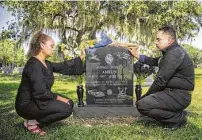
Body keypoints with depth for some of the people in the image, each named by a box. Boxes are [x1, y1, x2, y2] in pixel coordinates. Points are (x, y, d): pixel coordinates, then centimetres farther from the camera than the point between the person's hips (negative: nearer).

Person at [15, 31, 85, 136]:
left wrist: (81, 57, 15)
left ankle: (37, 120, 8)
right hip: (27, 105, -10)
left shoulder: (46, 64, 7)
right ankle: (32, 122, -6)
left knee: (69, 103, 10)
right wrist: (58, 98, -18)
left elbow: (63, 67, 12)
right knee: (66, 109, -20)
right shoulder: (33, 65, -22)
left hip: (37, 100, 10)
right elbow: (40, 93, -28)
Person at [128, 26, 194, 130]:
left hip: (178, 96, -11)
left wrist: (146, 96, -8)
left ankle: (178, 118, -7)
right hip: (174, 92, 11)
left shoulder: (174, 54, -20)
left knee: (142, 105, -21)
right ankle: (177, 113, 13)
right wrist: (137, 55, 17)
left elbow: (161, 80, -20)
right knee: (147, 99, 23)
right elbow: (155, 62, 19)